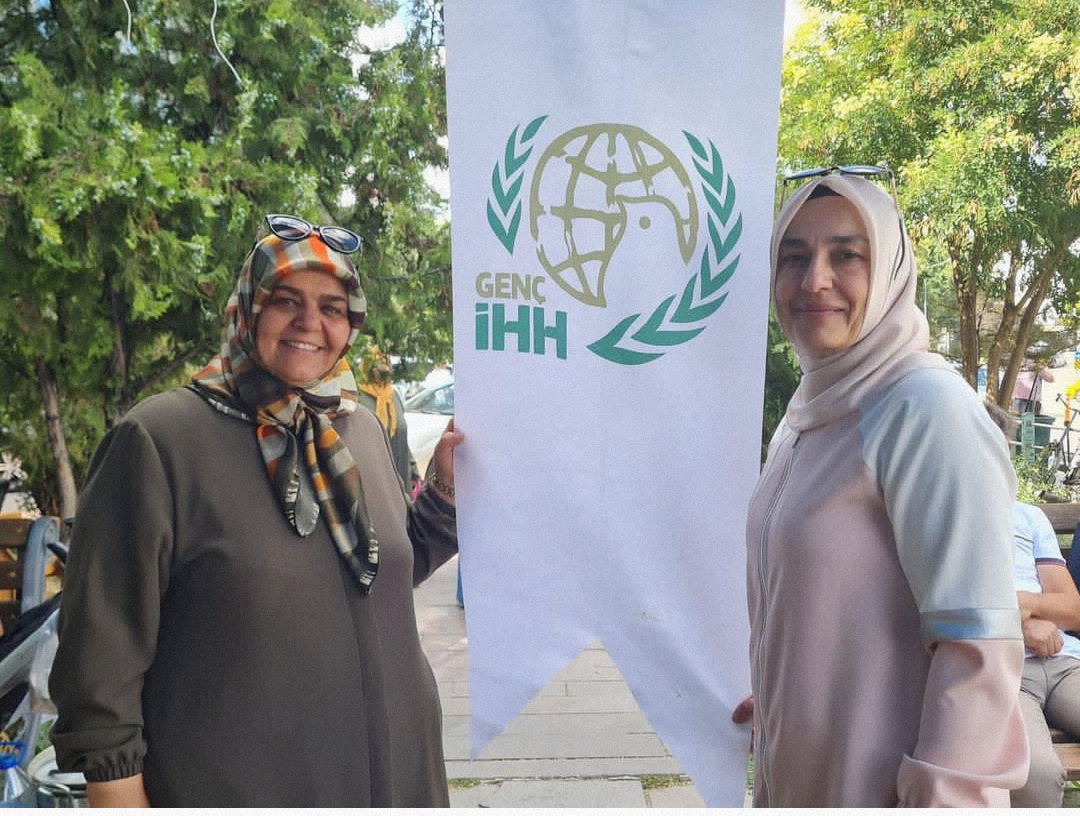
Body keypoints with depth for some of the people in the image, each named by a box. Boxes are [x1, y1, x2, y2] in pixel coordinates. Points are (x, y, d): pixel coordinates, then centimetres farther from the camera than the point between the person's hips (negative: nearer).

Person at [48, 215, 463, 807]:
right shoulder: (160, 439, -15)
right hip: (230, 788, -5)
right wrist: (115, 790, -12)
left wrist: (445, 490, -3)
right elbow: (103, 642, -14)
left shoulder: (361, 431, 2)